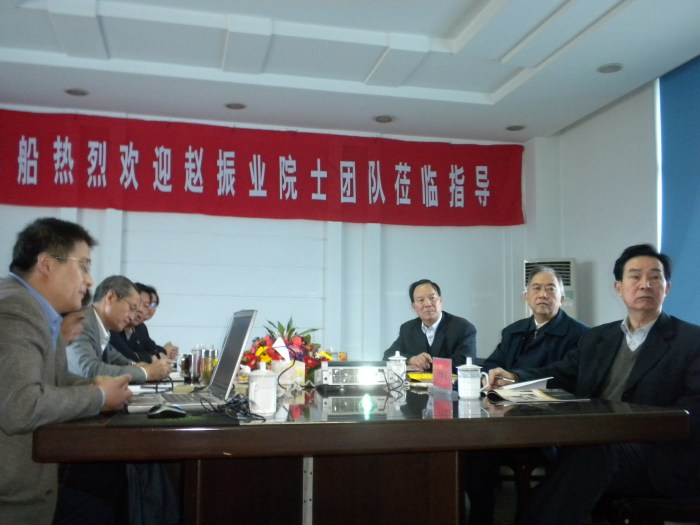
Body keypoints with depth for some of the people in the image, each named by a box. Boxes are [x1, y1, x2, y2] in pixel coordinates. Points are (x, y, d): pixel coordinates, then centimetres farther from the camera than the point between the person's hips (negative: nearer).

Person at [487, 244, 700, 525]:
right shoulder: (596, 337, 22)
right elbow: (561, 374, 14)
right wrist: (515, 377, -7)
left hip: (657, 455, -4)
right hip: (591, 444, 4)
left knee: (590, 452, -37)